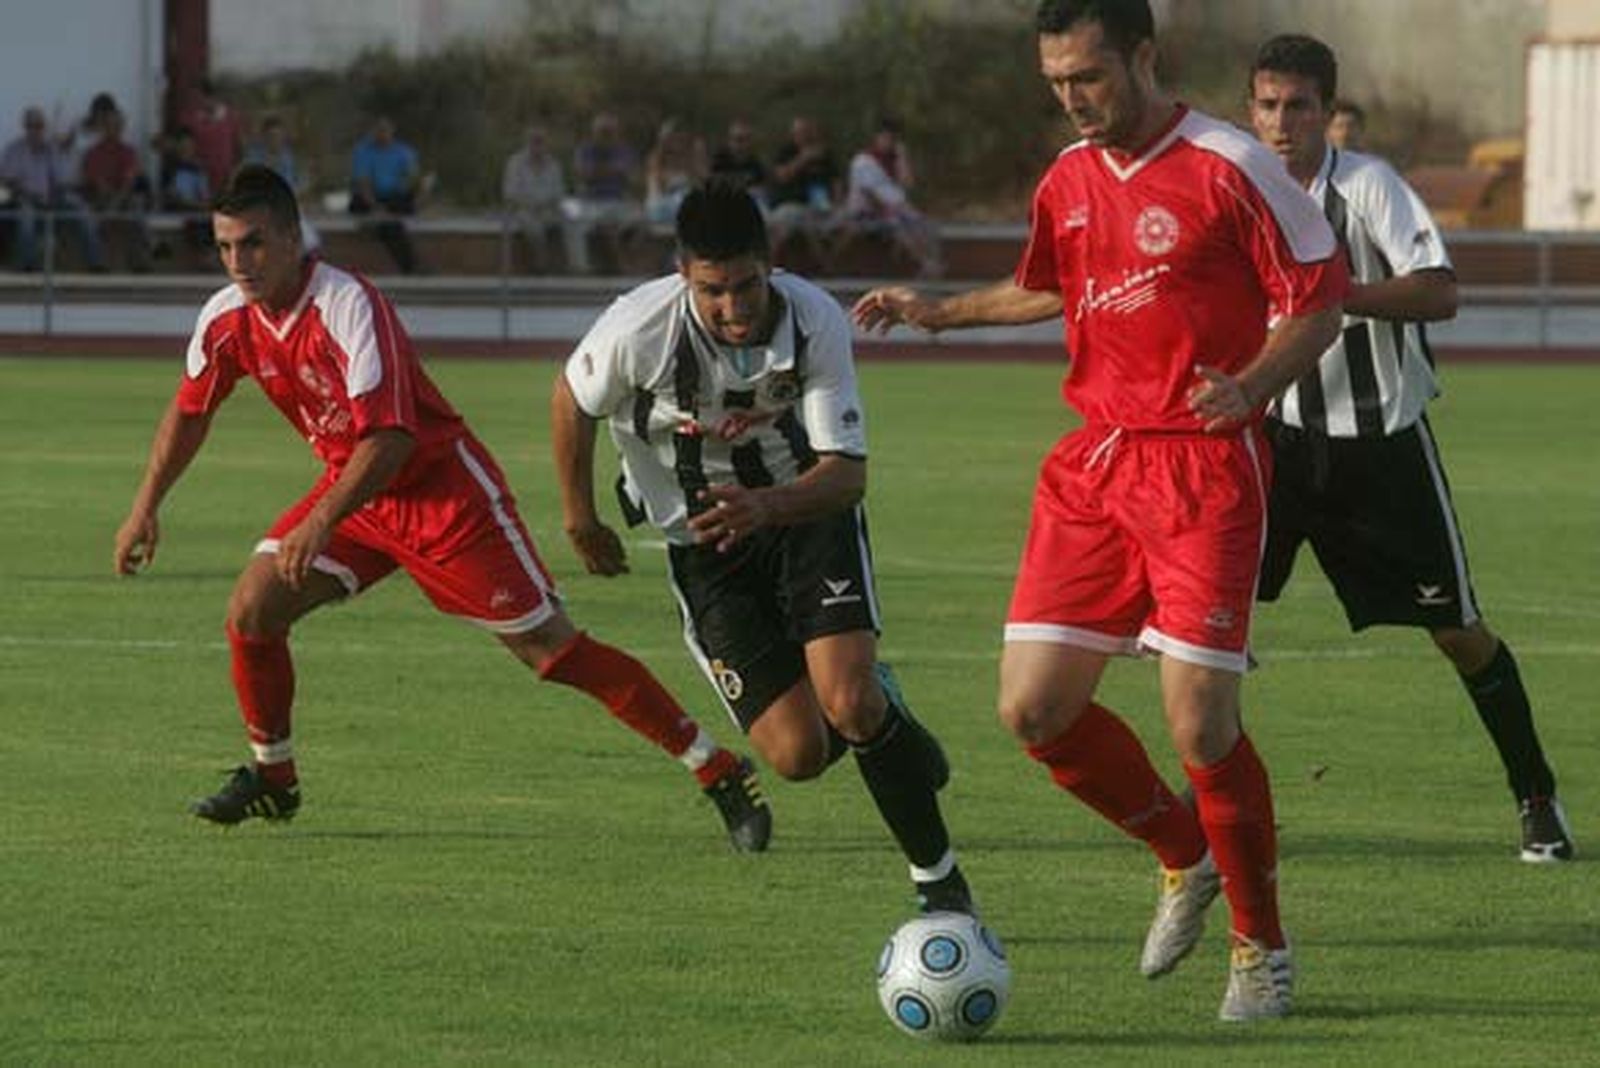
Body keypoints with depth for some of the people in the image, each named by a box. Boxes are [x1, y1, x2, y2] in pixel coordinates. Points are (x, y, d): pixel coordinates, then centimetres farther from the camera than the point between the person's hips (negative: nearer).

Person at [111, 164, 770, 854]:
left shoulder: (350, 307, -28)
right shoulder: (227, 320, -5)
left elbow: (388, 437, -33)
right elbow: (190, 410, 14)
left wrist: (321, 523, -40)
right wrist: (146, 508, 13)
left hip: (443, 486, -7)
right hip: (354, 492, 7)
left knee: (553, 650, -10)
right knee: (251, 613, -6)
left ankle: (721, 774, -6)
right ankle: (272, 778, 16)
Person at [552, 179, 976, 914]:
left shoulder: (816, 322, -23)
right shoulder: (638, 329, -24)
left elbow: (847, 472, -24)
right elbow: (573, 402, -1)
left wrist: (766, 507, -43)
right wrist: (579, 517, 10)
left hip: (808, 514, -1)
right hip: (704, 549, 1)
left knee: (851, 702, -23)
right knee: (798, 753, -11)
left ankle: (940, 883, -2)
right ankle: (880, 711, 27)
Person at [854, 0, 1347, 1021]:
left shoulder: (1231, 168, -10)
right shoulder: (1068, 180, 11)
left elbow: (1318, 301, -7)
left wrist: (1250, 386, -23)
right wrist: (940, 312, 24)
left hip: (1204, 467, -6)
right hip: (1094, 464, 7)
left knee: (1201, 722, -11)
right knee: (1034, 707, -1)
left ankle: (1262, 947, 9)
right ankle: (1185, 860, 24)